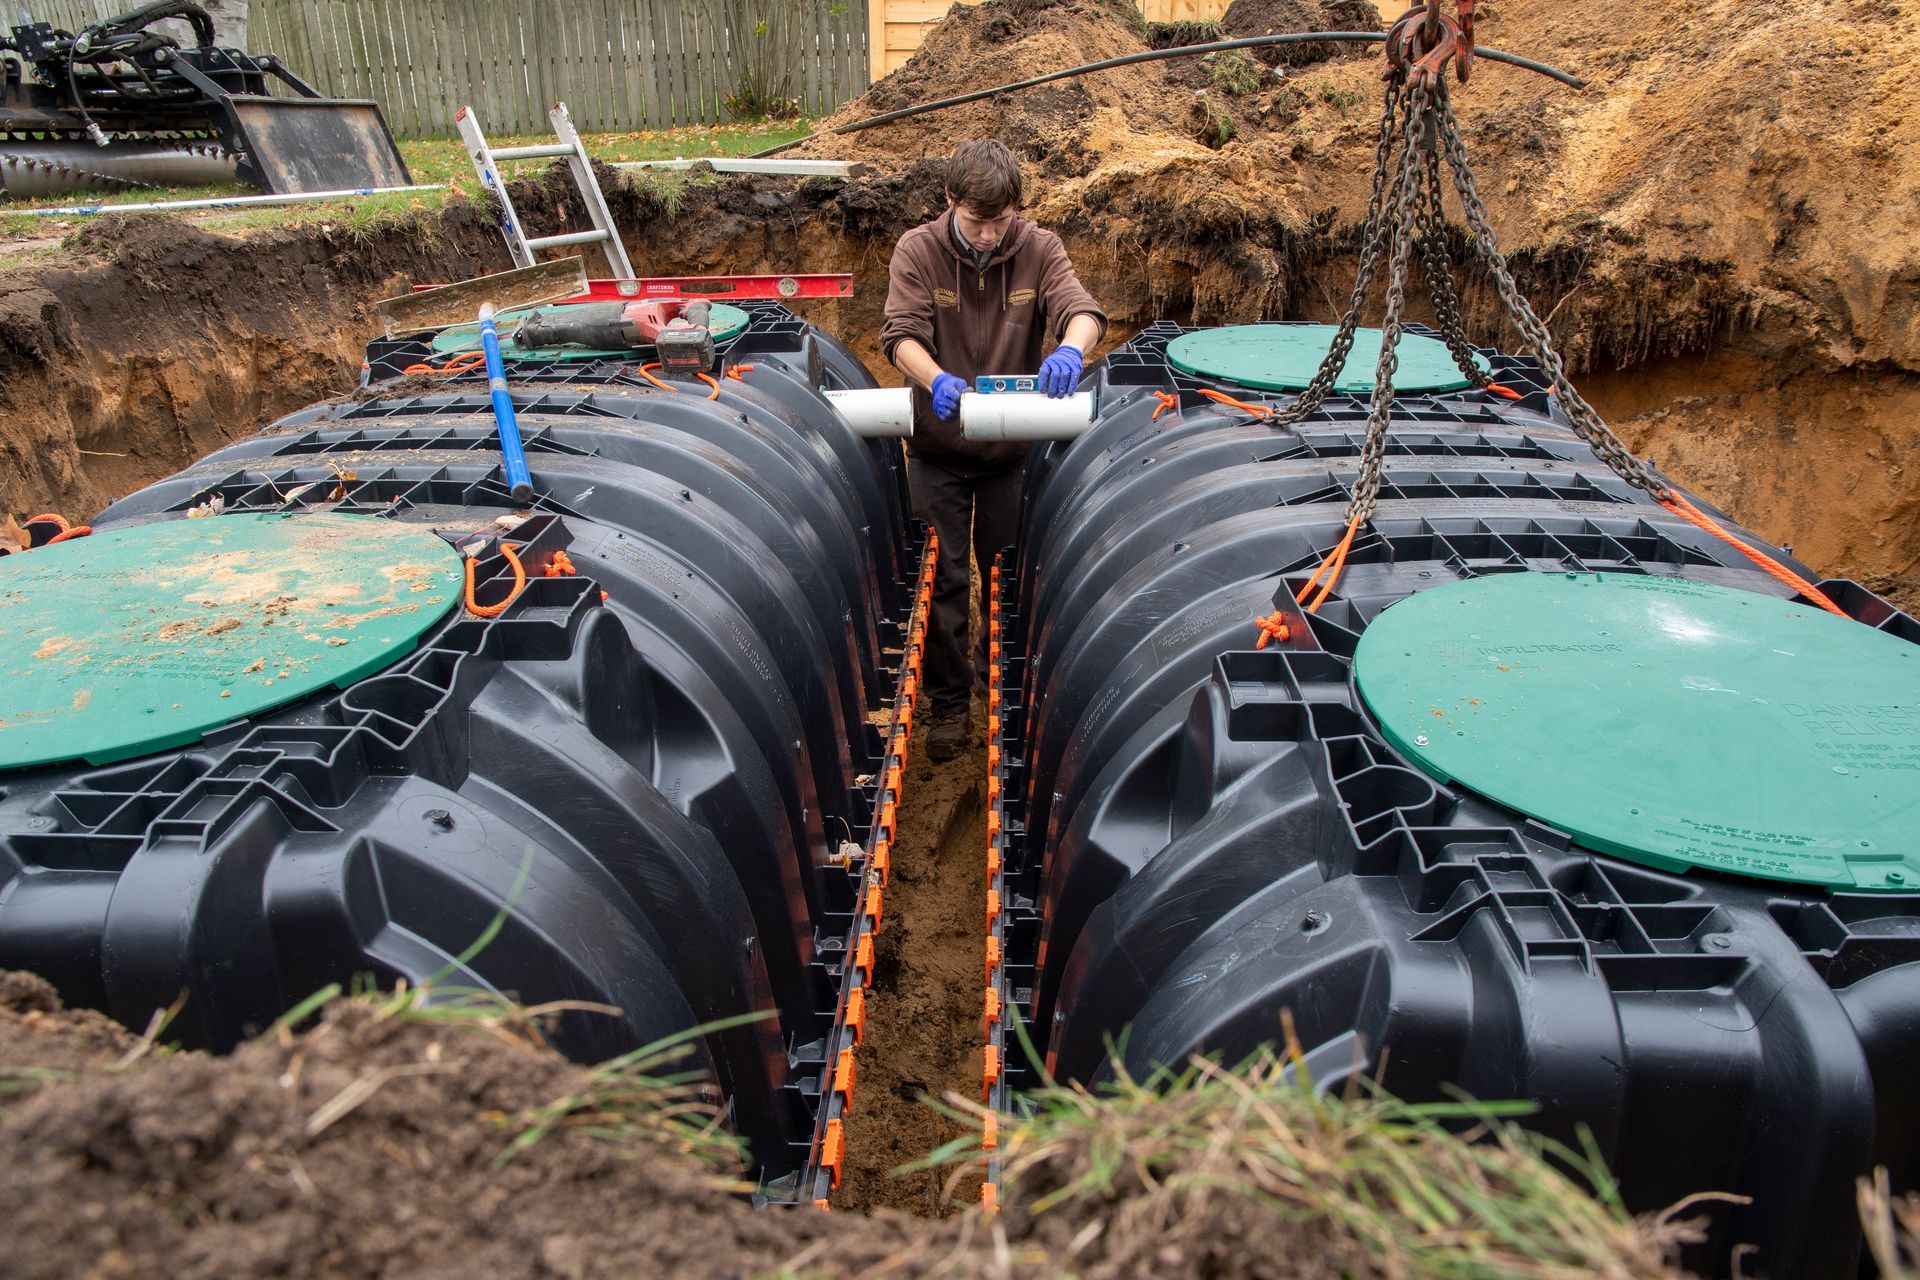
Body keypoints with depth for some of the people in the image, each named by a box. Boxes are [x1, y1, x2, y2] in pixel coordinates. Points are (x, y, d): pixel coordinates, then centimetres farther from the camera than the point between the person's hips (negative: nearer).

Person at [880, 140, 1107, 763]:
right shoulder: (917, 250, -11)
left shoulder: (1039, 249, -7)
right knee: (944, 578, 2)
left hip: (1014, 445, 1)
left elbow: (1082, 309, -20)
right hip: (939, 446, -1)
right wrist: (935, 378, -44)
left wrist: (1070, 347, -45)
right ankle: (949, 703, 17)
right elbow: (901, 333, -21)